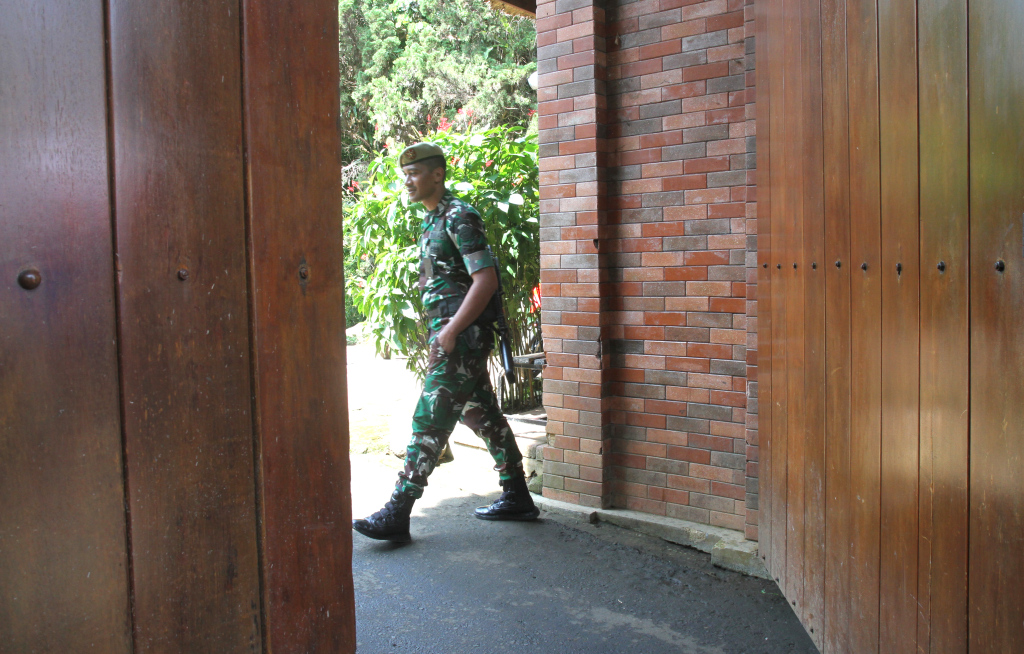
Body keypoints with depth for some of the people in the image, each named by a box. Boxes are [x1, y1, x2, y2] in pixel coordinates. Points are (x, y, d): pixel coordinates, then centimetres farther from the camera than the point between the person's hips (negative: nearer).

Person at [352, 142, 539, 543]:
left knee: (429, 422, -9)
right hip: (451, 335, 10)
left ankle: (397, 514, -6)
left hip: (461, 336, -10)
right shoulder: (432, 222, 18)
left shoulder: (459, 217, -12)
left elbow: (486, 280, -20)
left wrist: (450, 332, -22)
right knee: (483, 416, 14)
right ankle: (517, 498, 23)